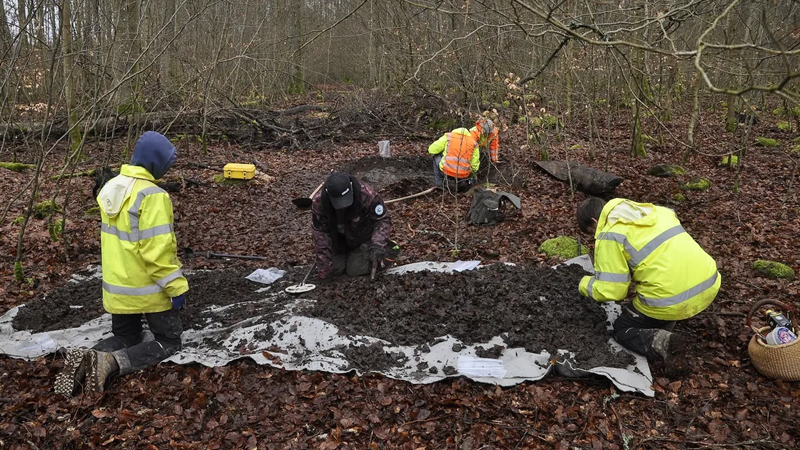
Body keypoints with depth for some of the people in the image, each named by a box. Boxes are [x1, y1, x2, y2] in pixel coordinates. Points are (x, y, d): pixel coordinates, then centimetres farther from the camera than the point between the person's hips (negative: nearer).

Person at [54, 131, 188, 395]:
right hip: (148, 288, -8)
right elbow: (157, 251, -26)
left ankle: (86, 360, -5)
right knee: (169, 342, 9)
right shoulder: (153, 196, -23)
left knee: (125, 338, 25)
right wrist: (176, 286, -19)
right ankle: (111, 363, -15)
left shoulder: (111, 188, 4)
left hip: (118, 286, 8)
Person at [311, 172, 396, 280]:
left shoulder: (368, 195, -36)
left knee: (355, 271, -11)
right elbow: (320, 234, -22)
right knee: (334, 270, -6)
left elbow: (383, 220, -22)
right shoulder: (318, 202, -30)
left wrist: (377, 245, -40)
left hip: (363, 239, -2)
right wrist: (324, 268, -20)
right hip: (338, 241, 3)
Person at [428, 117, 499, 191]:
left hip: (446, 171, -3)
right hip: (463, 175, 3)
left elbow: (431, 150, 4)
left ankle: (438, 182, 19)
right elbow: (474, 166, 4)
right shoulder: (474, 143, 4)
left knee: (437, 155, 26)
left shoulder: (448, 136, 1)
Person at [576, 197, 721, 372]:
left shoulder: (610, 235, -5)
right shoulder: (650, 210, 16)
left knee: (622, 329, 18)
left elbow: (610, 290, -7)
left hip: (671, 299, -8)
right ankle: (665, 324, 17)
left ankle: (663, 344, -9)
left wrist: (585, 284, 14)